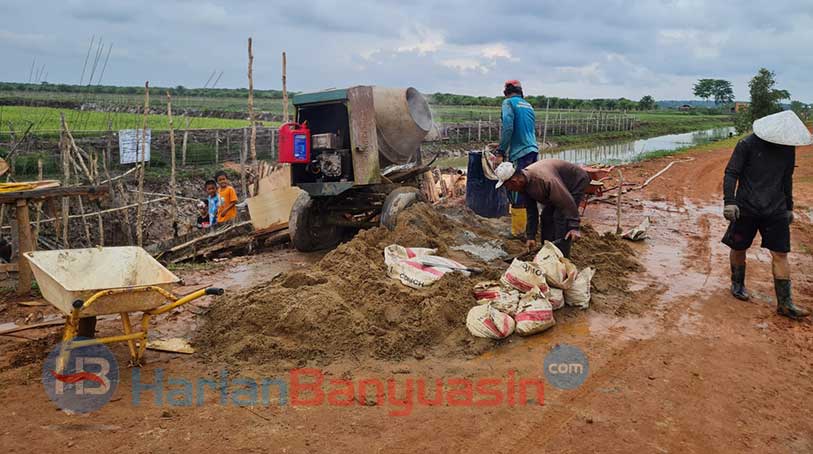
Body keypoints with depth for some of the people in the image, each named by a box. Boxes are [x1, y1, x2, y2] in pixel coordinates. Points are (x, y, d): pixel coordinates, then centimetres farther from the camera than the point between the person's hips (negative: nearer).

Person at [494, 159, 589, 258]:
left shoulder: (543, 179, -40)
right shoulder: (524, 182, -11)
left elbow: (567, 202, -36)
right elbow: (531, 212, -2)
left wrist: (574, 227, -34)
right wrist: (530, 236, -2)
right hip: (560, 187, 9)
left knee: (560, 217, -19)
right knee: (546, 216, 5)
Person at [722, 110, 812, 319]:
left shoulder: (788, 148, 6)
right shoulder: (747, 145, -9)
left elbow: (787, 179, 18)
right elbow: (731, 174, -10)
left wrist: (789, 207, 21)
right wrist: (729, 202, -20)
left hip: (776, 211, 3)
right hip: (746, 208, -3)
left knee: (780, 255, -1)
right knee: (739, 248, 9)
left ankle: (785, 304, 4)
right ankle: (737, 285, 34)